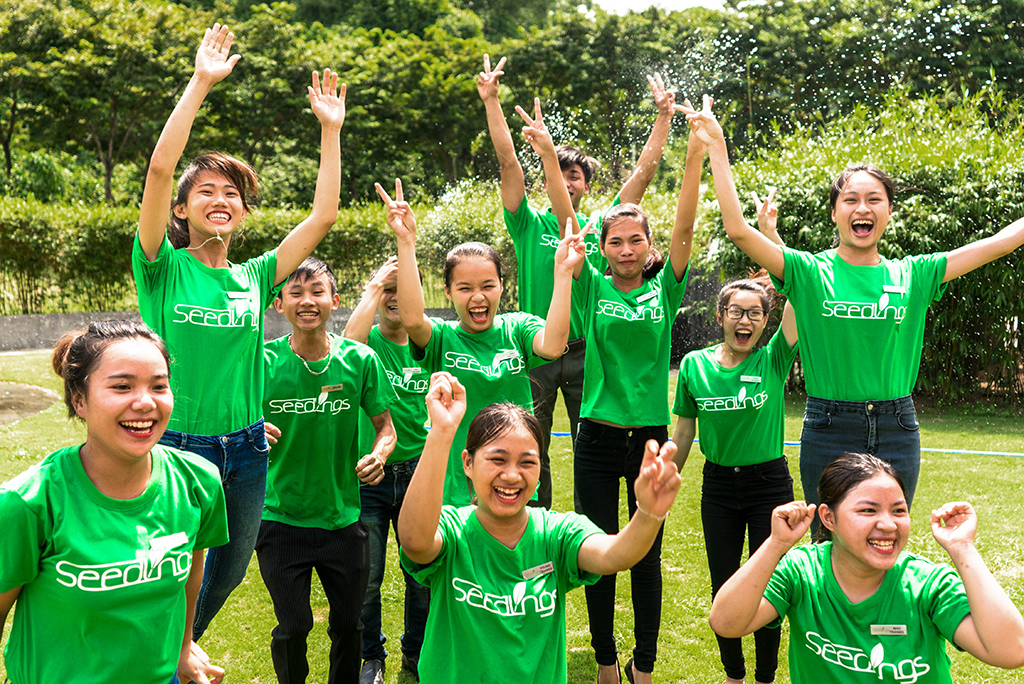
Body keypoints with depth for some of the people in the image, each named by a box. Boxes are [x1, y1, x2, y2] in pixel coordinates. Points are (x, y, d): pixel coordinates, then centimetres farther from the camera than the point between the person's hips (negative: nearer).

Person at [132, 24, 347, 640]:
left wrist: (330, 129, -2)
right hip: (175, 447, -4)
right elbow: (160, 170, -20)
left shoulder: (255, 277, 3)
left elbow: (323, 216, -2)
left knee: (226, 573, 22)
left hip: (245, 451, 5)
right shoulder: (164, 269, -7)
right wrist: (201, 83, -22)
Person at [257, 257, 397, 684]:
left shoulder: (359, 360, -5)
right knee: (292, 629, 5)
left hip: (342, 518, 1)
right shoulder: (263, 362, -8)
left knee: (348, 626, 14)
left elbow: (385, 424, 5)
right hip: (281, 518, -1)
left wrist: (380, 453, -16)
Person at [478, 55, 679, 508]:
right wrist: (491, 101, -11)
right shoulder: (530, 225, 5)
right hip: (536, 350, -1)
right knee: (531, 452, 6)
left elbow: (644, 172, 6)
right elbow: (509, 161, -4)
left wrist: (664, 116, 1)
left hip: (587, 351, 1)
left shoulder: (601, 227, 8)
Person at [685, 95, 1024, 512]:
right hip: (829, 430, -2)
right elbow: (737, 230, -15)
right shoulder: (810, 272, -4)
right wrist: (717, 147, -16)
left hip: (897, 431, 2)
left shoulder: (912, 275, 4)